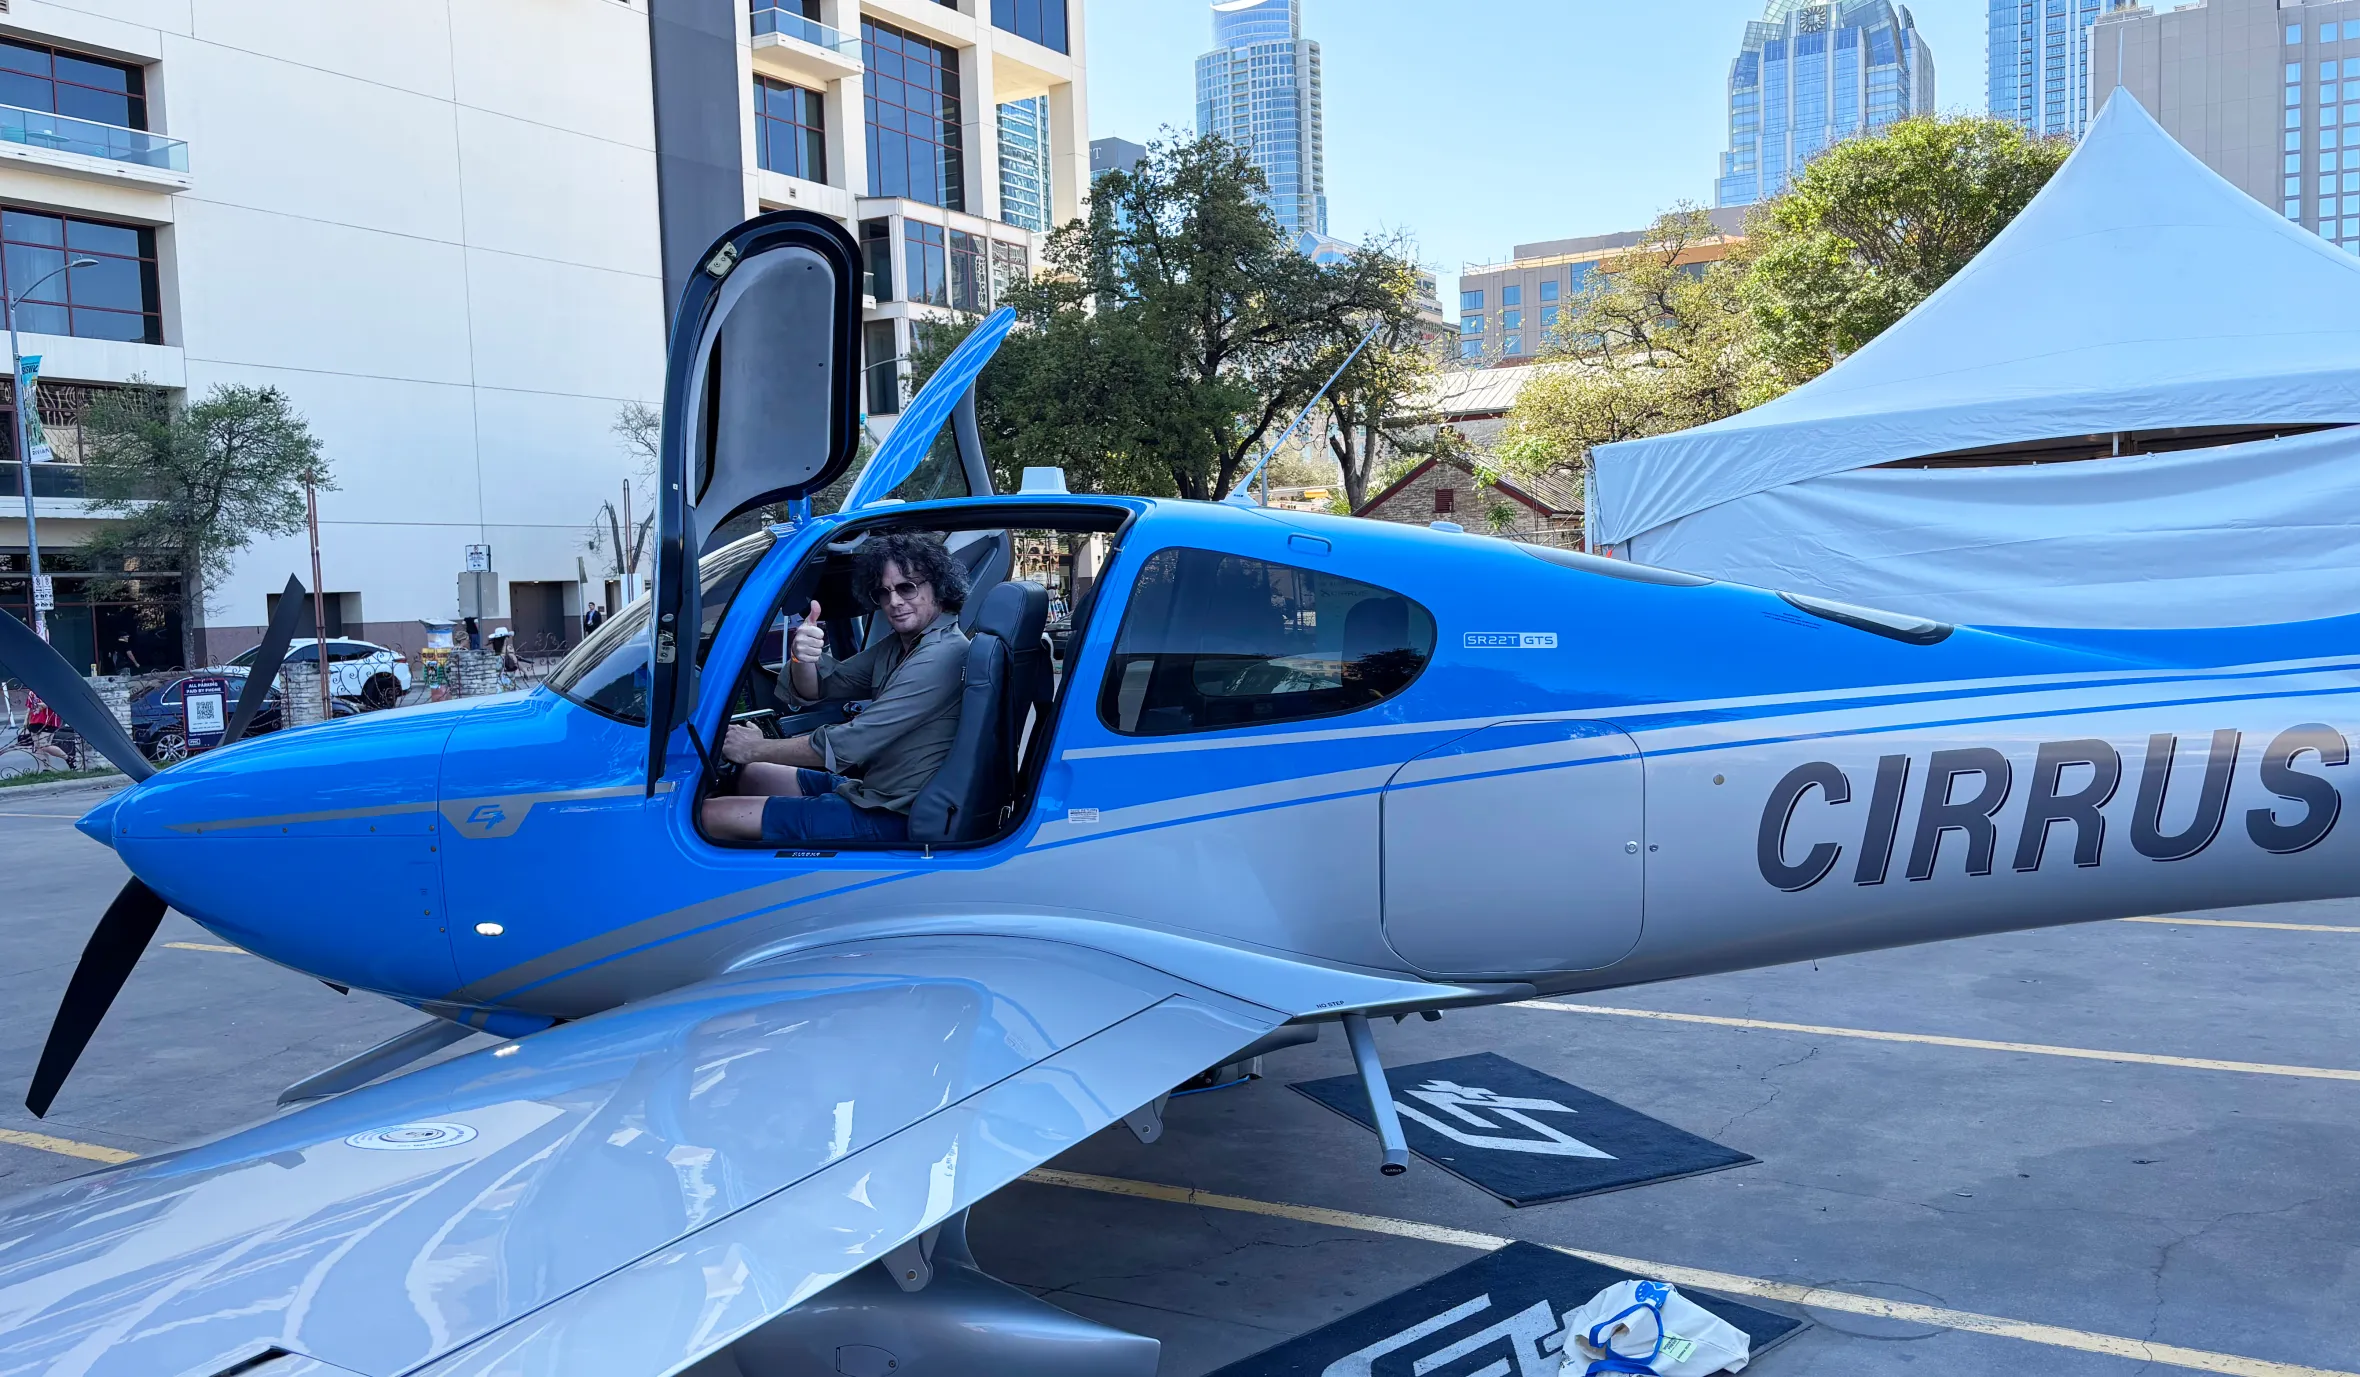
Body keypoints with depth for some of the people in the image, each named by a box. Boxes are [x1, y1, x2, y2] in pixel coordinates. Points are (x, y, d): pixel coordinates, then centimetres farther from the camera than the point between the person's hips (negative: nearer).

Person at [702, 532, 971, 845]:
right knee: (754, 776, 28)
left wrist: (756, 749, -10)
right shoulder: (900, 645, 9)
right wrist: (803, 657, -14)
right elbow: (817, 688, 11)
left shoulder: (941, 655, -22)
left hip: (891, 819, -10)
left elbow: (849, 744, -23)